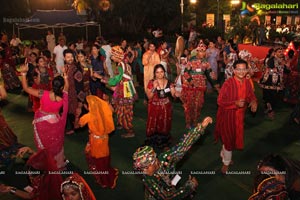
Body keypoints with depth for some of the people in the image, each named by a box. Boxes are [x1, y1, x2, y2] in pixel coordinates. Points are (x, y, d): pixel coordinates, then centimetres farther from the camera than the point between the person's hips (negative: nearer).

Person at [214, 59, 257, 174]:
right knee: (229, 139, 7)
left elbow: (251, 96, 8)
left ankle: (223, 154, 51)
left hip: (239, 116, 6)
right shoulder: (228, 84, -22)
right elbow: (220, 101, -21)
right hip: (227, 116, -6)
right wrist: (235, 103, -32)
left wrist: (253, 102, -14)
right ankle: (226, 163, 32)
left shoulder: (247, 83, -4)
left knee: (235, 138, 22)